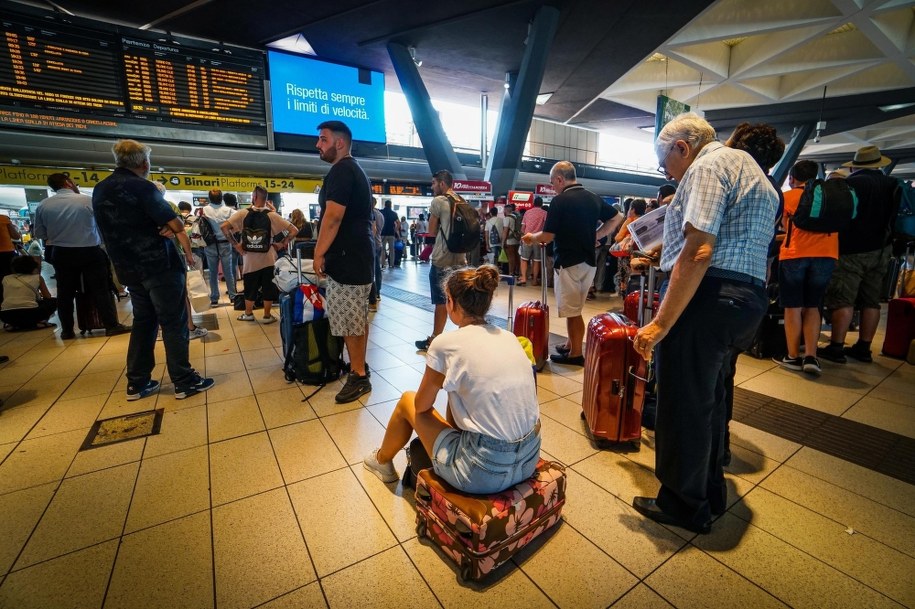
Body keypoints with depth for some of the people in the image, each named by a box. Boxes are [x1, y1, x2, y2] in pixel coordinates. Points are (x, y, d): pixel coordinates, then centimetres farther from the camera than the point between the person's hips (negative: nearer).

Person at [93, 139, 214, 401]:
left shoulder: (100, 190, 12)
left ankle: (137, 383, 18)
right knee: (173, 323, -3)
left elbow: (125, 225, 14)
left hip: (129, 269, 8)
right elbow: (178, 226, -16)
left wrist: (161, 227, -2)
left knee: (143, 321, 15)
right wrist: (170, 225, 6)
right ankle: (184, 382, 1)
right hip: (160, 265, -7)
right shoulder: (142, 187, -13)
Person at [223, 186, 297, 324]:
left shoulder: (243, 213, -5)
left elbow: (223, 227, -12)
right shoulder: (272, 215, -6)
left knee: (250, 288, 16)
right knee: (268, 288, 10)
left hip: (250, 258, 1)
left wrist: (235, 244, -4)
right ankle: (267, 316, 17)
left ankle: (248, 314, 30)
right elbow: (294, 230, -8)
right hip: (268, 258, -1)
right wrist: (282, 244, -1)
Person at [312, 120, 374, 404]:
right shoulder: (355, 170, 20)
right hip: (358, 254, 11)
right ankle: (359, 365, 26)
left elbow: (333, 216, -22)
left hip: (347, 256, -10)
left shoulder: (341, 170, -12)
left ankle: (359, 376, 5)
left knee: (348, 320, -4)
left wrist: (319, 253, -15)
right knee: (357, 317, 15)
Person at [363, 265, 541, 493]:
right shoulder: (510, 337, 3)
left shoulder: (446, 344, -14)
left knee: (407, 401, 14)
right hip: (530, 460, 6)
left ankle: (382, 460, 43)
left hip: (484, 474, -6)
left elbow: (421, 406, 1)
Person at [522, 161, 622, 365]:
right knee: (574, 309, 18)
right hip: (589, 262, 8)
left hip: (568, 263, -7)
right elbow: (617, 219, 17)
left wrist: (532, 238, 5)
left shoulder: (560, 201, -13)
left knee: (572, 312, 2)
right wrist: (594, 236, 16)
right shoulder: (594, 198, 9)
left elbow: (548, 235, -14)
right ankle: (570, 345, 29)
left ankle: (575, 354, 11)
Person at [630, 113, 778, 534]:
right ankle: (710, 493, 37)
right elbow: (733, 244, 22)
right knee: (708, 400, 21)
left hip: (708, 296, -11)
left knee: (683, 406, 2)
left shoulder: (708, 166, -8)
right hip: (747, 297, 11)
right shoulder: (746, 166, 24)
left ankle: (683, 505, 20)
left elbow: (699, 253, -20)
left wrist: (661, 323, -21)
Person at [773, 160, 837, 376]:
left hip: (795, 254, -3)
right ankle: (811, 357, 4)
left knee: (793, 306, 4)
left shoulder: (787, 197, 8)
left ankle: (793, 356, 9)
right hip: (826, 254, 3)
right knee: (812, 306, 11)